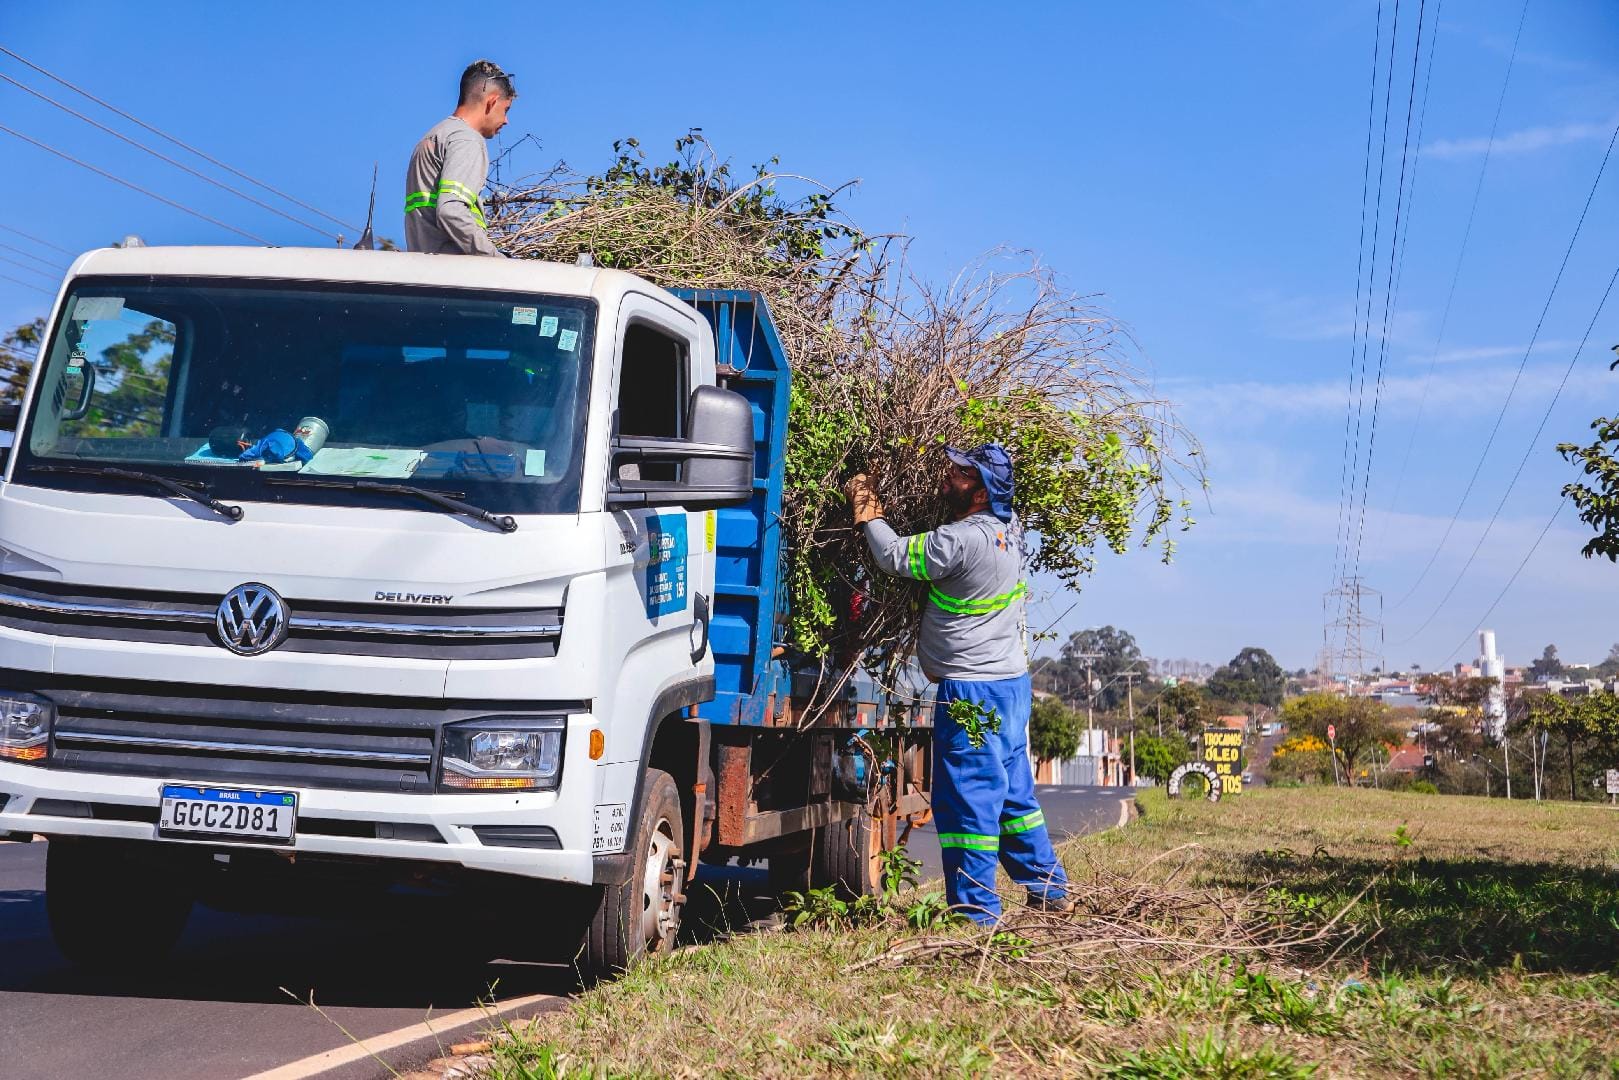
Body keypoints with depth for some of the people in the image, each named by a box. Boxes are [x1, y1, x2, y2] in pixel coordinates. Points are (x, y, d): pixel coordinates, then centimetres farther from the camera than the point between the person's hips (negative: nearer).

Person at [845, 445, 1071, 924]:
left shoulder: (961, 540, -21)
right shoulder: (1008, 527, 5)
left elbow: (895, 557, -10)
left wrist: (868, 514, 5)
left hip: (972, 690, -9)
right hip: (1012, 679, 9)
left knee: (968, 795, -3)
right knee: (1012, 789, 18)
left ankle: (976, 910, 2)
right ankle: (1049, 889, 25)